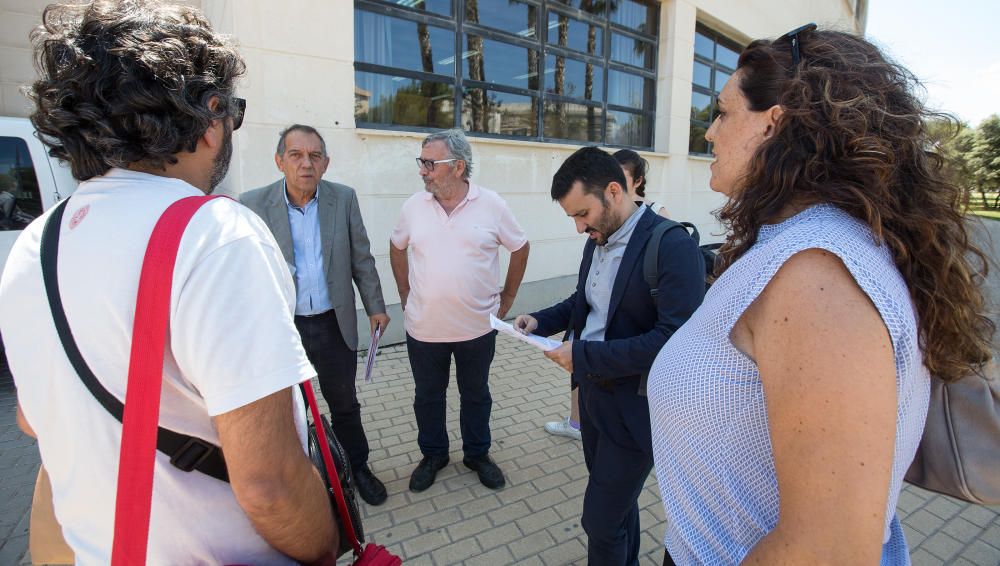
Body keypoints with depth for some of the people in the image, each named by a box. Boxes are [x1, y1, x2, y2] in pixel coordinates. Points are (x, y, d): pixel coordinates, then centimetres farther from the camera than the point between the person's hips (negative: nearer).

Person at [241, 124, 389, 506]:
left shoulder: (344, 199, -3)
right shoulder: (253, 204, -8)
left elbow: (361, 258, 3)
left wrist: (375, 307, 3)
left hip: (334, 324, 1)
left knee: (345, 404, 17)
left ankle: (358, 467, 38)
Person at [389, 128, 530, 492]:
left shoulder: (491, 205, -9)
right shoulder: (414, 206, -4)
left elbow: (520, 248, 2)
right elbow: (397, 248, 12)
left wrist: (506, 299, 3)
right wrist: (405, 296, 8)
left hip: (477, 327, -1)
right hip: (423, 328, 2)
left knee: (476, 395, 17)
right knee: (428, 397, 17)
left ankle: (477, 454, 40)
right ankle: (433, 455, 41)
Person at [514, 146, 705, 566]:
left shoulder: (672, 246, -21)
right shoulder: (596, 240, 4)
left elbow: (674, 339, -28)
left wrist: (584, 355, -25)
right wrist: (542, 321, 0)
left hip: (635, 406, -7)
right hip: (593, 392, 8)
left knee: (601, 519, 5)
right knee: (616, 502, 26)